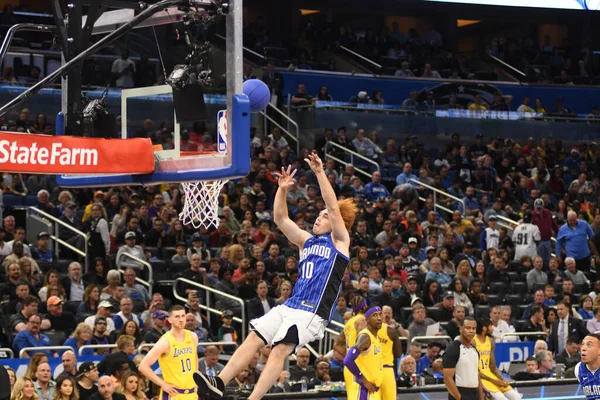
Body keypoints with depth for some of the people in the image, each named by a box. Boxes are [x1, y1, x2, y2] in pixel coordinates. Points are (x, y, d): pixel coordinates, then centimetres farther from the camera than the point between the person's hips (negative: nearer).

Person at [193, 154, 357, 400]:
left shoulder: (339, 241, 3)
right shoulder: (306, 241, 22)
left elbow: (334, 207, -8)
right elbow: (280, 218, 16)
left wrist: (320, 173, -14)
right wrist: (283, 189, 3)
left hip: (312, 312, -7)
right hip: (290, 306, 7)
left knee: (279, 350, -19)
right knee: (253, 339, -4)